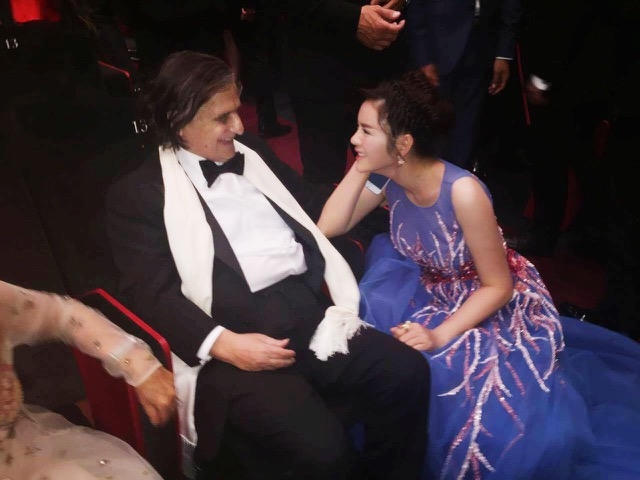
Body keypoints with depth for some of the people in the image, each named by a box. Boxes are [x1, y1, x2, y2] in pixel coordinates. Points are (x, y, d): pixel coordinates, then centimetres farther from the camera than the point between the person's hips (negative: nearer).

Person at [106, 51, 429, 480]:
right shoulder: (138, 193, 4)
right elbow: (151, 292, -5)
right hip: (234, 344, -5)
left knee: (408, 373, -16)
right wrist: (224, 344, -19)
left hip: (312, 314, 5)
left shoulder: (253, 154, 20)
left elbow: (316, 216, 25)